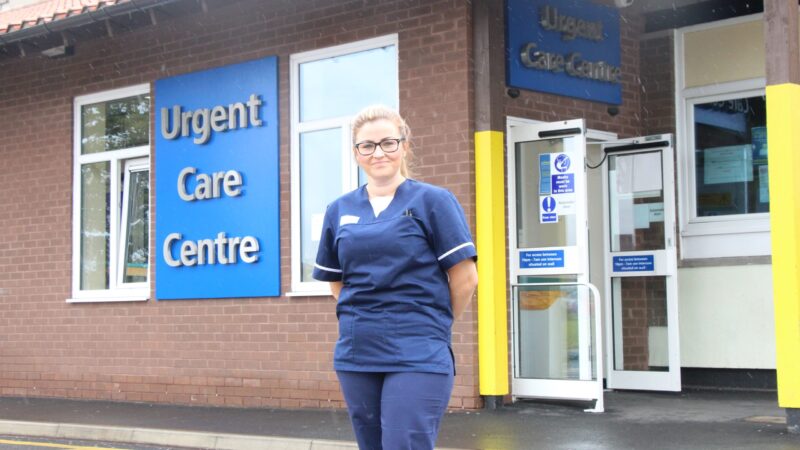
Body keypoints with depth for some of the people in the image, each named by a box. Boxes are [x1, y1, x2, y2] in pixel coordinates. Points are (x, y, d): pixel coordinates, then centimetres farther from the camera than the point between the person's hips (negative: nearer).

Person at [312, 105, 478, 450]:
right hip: (356, 356, 5)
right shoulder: (340, 211, 9)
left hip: (417, 357, -5)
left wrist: (433, 323, 6)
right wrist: (366, 320, 11)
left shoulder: (432, 201, -2)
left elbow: (465, 278, -3)